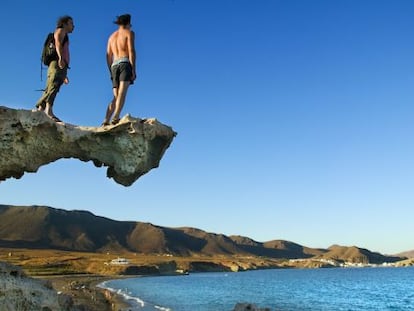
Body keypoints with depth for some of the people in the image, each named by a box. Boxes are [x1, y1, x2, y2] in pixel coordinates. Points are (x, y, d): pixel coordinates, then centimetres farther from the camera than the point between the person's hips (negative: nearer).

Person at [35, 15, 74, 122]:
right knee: (53, 86, -25)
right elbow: (58, 43, -8)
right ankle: (49, 111, -41)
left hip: (61, 67, 9)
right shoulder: (60, 30, 12)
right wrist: (61, 57, -27)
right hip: (57, 64, -9)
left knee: (50, 89, -3)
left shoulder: (64, 38, 37)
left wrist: (64, 75, 26)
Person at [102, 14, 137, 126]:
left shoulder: (112, 36, 28)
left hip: (114, 66, 6)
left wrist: (111, 72, 22)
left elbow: (108, 56, 21)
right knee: (122, 92, -19)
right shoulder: (129, 33, 10)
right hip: (125, 63, -6)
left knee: (116, 97, 3)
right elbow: (131, 51, -5)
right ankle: (115, 118, -36)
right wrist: (133, 70, -11)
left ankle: (106, 121, -12)